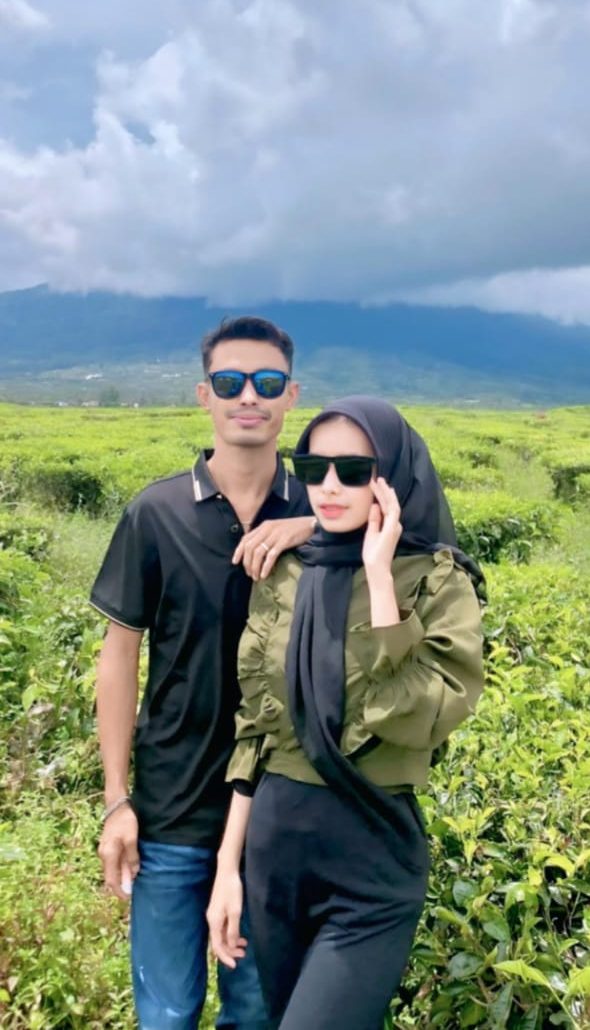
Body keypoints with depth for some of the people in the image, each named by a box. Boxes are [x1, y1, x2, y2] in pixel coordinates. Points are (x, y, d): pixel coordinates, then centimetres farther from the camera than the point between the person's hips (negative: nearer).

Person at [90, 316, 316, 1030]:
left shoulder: (315, 515, -4)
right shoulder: (156, 514, -8)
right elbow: (120, 655, -3)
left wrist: (318, 527, -25)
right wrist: (116, 801, -4)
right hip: (172, 811, -1)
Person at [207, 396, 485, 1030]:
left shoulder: (437, 581, -10)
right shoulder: (284, 575, 1)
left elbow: (419, 719, -24)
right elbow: (254, 726, 5)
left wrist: (380, 577, -24)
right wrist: (227, 864, 5)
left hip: (373, 859, -4)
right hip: (274, 845, 5)